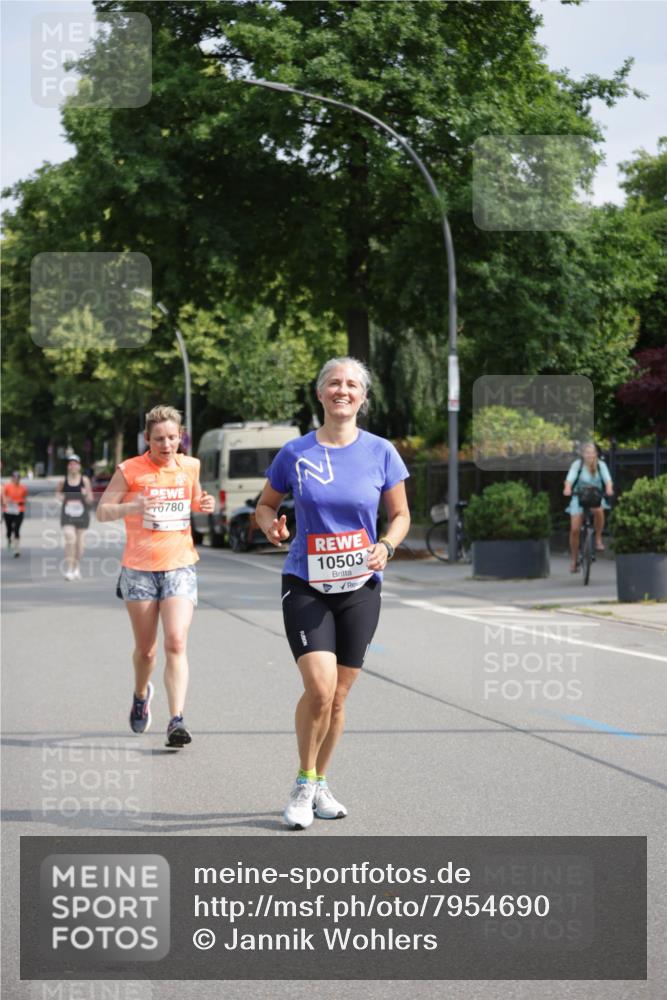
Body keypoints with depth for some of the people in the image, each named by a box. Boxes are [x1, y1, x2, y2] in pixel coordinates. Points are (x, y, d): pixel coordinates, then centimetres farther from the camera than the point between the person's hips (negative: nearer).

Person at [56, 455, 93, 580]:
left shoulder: (85, 480, 0)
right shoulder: (63, 481, 0)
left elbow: (90, 500, 2)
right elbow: (58, 492, 16)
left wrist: (86, 495, -18)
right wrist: (60, 497, -5)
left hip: (82, 514, 1)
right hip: (67, 514, -1)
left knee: (79, 542, 10)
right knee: (69, 540, -17)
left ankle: (77, 568, 29)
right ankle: (69, 570, -14)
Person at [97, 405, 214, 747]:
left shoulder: (189, 466, 6)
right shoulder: (130, 470, -5)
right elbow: (102, 510, -4)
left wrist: (204, 505, 1)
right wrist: (132, 507, -23)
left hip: (180, 567, 1)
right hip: (139, 568, -1)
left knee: (176, 643, -14)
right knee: (145, 648, 10)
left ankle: (176, 720, -16)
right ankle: (141, 694, 41)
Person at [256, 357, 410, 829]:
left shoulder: (381, 452, 0)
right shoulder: (295, 453, -1)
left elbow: (401, 515, 8)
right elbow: (265, 505, 11)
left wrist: (386, 546, -12)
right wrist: (271, 525, -11)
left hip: (360, 587, 2)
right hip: (306, 586, -2)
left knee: (339, 696, 7)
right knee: (319, 688, -16)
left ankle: (320, 784, 27)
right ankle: (303, 785, 4)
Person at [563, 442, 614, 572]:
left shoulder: (601, 465, -5)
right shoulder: (577, 464, -11)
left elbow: (607, 479, -18)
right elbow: (570, 478, -25)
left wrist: (609, 488, -41)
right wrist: (567, 488, -47)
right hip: (578, 498, -1)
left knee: (599, 510, -36)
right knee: (575, 529, -9)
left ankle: (598, 539, -14)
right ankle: (574, 559, 10)